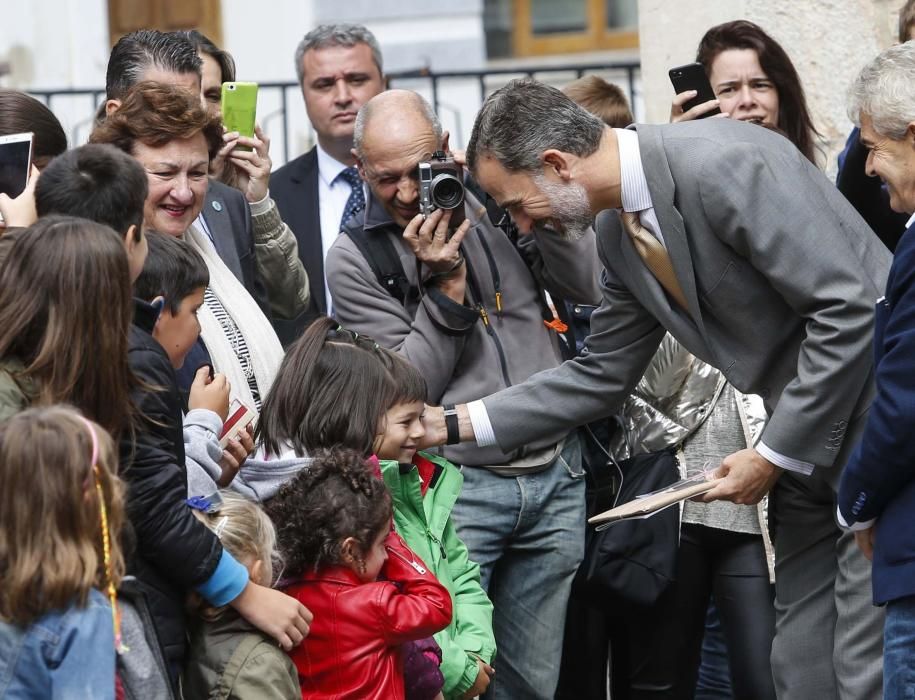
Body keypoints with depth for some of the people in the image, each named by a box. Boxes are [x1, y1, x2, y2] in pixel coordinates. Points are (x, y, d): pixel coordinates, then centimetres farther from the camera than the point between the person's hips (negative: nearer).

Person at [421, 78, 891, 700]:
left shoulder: (721, 164, -23)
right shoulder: (618, 232, 6)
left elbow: (847, 308, -24)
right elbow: (601, 375, 16)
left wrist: (774, 455, -17)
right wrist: (454, 423, 10)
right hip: (807, 440, 9)